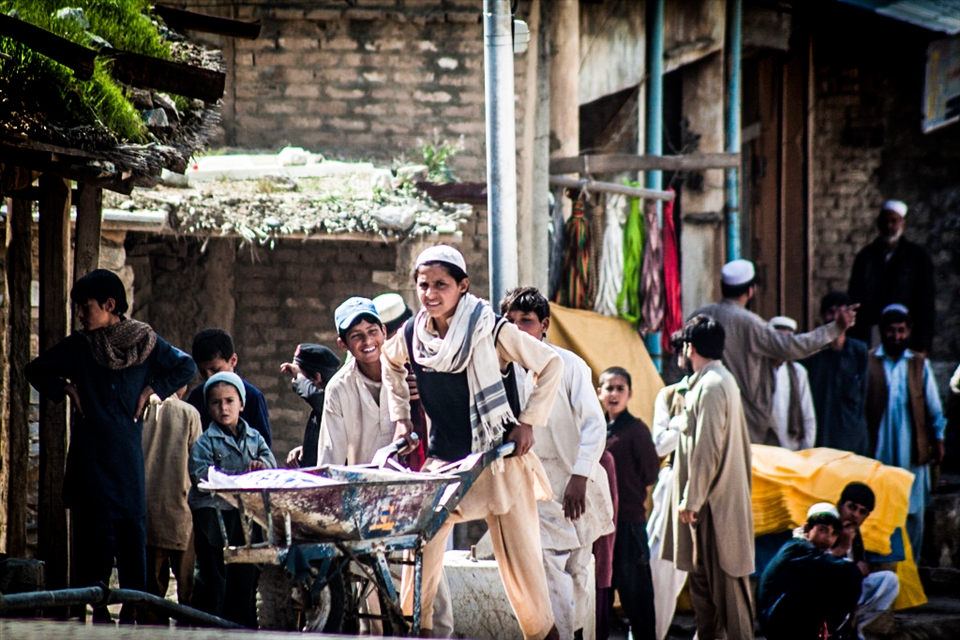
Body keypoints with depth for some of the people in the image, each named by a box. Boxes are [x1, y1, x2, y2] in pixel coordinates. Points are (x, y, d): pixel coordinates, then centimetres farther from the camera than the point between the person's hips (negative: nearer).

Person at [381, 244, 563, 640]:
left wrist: (528, 421, -8)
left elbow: (551, 365, -4)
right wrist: (401, 417, 15)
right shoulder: (411, 336, -1)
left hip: (500, 459, -3)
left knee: (519, 554, 0)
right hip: (443, 461, 3)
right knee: (421, 549, -3)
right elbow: (391, 363, 24)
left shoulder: (490, 331, -13)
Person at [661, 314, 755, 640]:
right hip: (724, 497, 10)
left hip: (714, 502, -10)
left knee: (724, 579, -8)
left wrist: (691, 500, -17)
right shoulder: (724, 381, 15)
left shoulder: (710, 387, -16)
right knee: (701, 575, 15)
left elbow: (706, 451, -20)